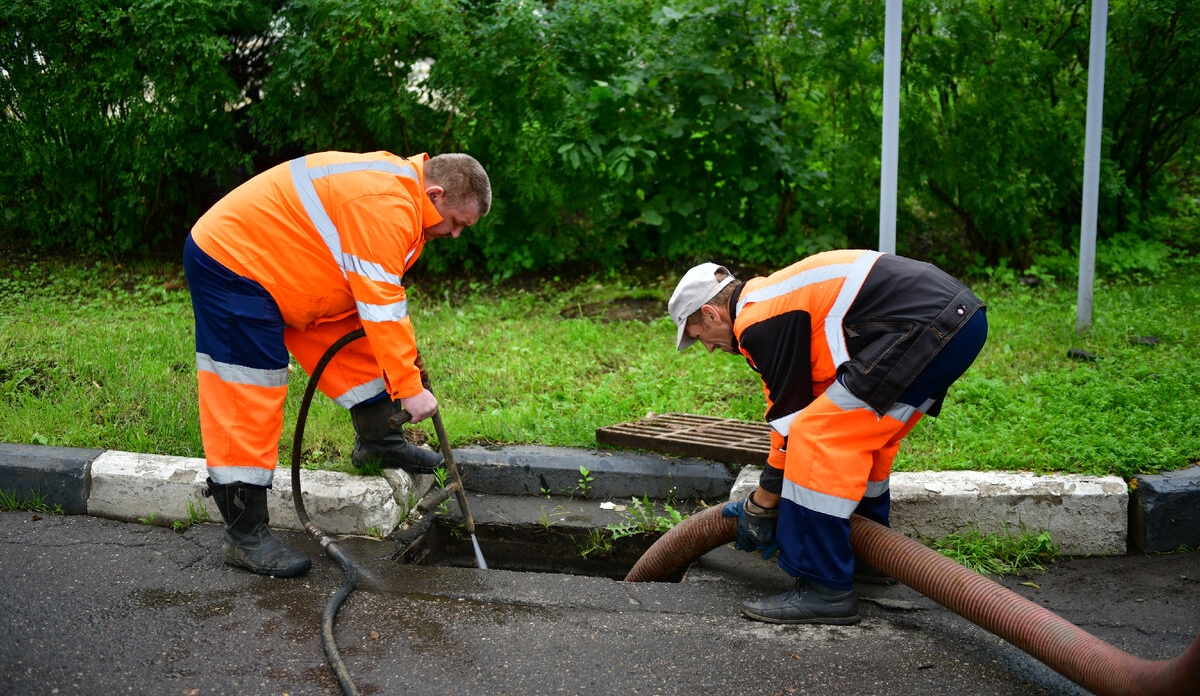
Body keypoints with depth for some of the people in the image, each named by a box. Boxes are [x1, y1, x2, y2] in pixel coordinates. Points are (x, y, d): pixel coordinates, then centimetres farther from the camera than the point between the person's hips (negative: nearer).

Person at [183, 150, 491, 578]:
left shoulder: (397, 188, 7)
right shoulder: (386, 205, -27)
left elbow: (382, 292, 17)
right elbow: (380, 304, -28)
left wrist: (405, 352, 12)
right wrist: (408, 387, -23)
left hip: (275, 267, 11)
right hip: (228, 265, -11)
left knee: (355, 352, 14)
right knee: (247, 400, -9)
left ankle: (377, 443, 33)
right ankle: (244, 538, -2)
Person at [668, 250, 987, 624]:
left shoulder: (758, 322, -6)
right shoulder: (777, 297, 24)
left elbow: (789, 417, -4)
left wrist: (760, 508, 7)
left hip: (927, 326, -11)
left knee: (818, 436, -10)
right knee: (862, 435, 24)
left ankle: (826, 590, -7)